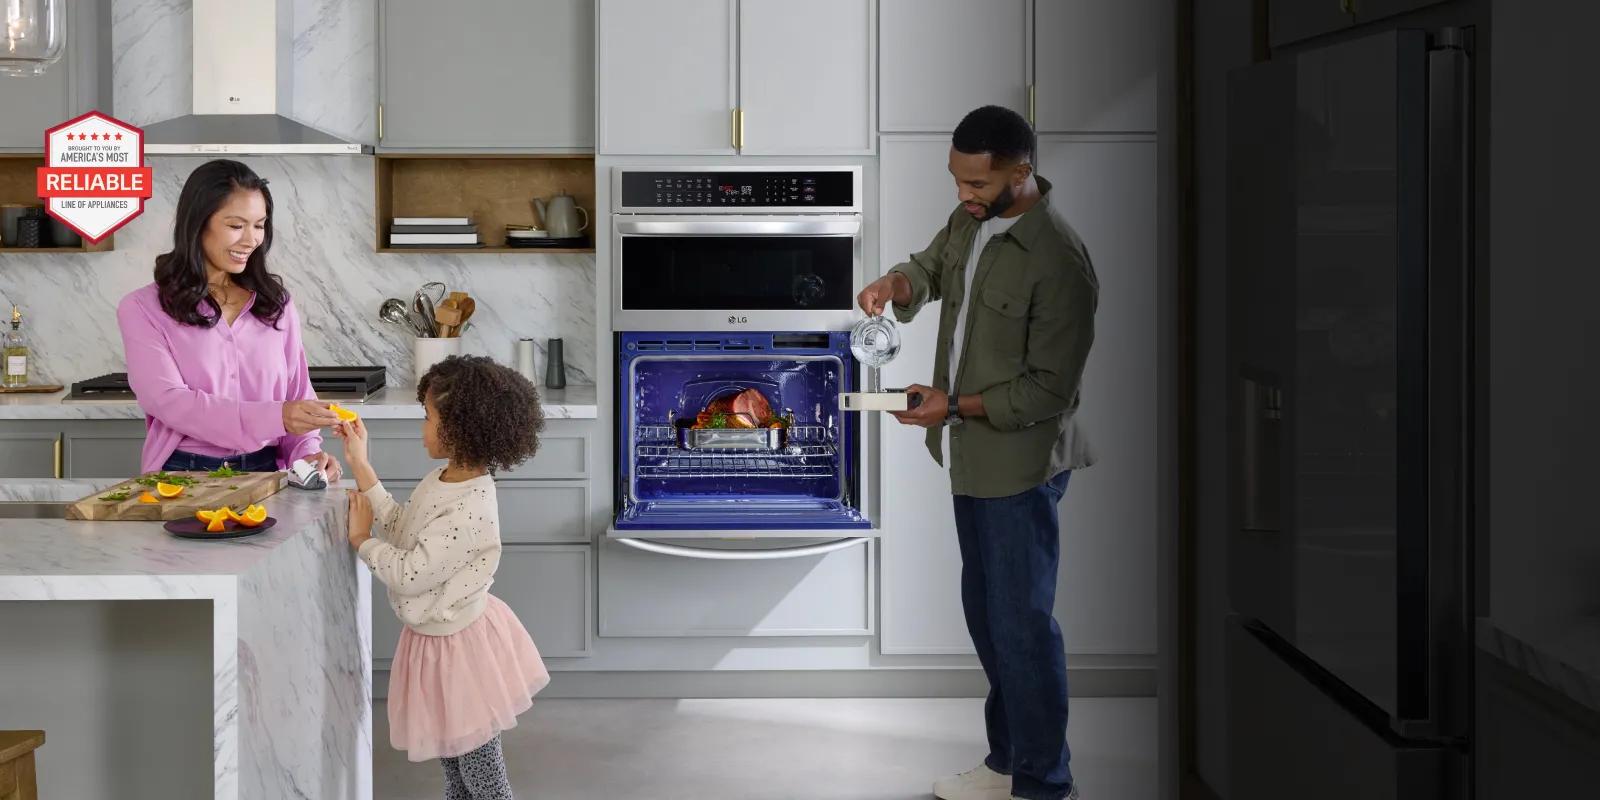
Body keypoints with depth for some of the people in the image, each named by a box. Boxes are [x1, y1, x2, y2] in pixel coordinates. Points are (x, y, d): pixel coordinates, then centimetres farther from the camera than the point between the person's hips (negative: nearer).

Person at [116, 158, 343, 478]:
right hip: (183, 475, -3)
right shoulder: (143, 309, 2)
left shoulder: (276, 304, 14)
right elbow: (168, 401, -11)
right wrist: (274, 417, -23)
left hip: (266, 473, 3)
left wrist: (307, 452, -6)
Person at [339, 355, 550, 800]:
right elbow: (400, 528, 6)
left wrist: (361, 539, -14)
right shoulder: (444, 480, -2)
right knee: (453, 763, 27)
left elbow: (409, 575, -29)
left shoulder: (468, 512, -32)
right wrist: (360, 465, 6)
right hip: (439, 638, 10)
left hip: (454, 648, -10)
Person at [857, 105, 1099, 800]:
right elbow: (934, 265, 21)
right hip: (973, 455, 9)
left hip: (1020, 462, -9)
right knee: (984, 610, 18)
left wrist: (957, 406, -23)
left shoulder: (1058, 262, -24)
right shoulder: (971, 218, 2)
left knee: (1022, 621, -1)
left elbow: (1048, 389, -21)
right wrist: (898, 283, -1)